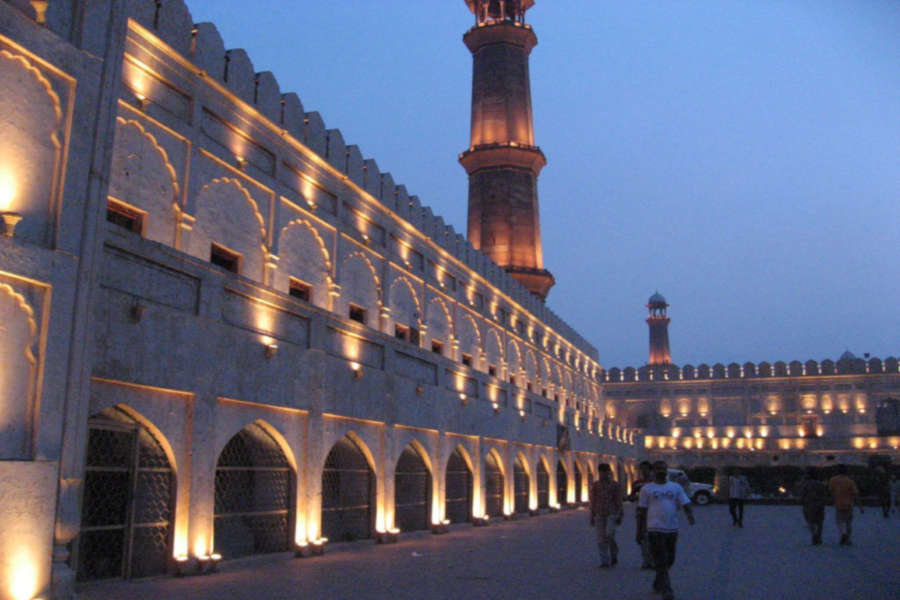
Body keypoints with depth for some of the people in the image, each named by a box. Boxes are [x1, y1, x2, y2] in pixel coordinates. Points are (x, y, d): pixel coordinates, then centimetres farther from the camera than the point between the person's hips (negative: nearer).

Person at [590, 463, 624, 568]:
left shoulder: (615, 485, 1)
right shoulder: (595, 485, 8)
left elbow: (619, 501, 0)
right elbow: (593, 501, 10)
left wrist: (620, 516, -5)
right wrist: (592, 516, 8)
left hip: (612, 513, -3)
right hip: (600, 514, 3)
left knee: (610, 535, -16)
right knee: (601, 539, -1)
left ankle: (614, 555, 9)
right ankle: (604, 561, 5)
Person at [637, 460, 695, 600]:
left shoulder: (676, 487, 9)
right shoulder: (647, 488, 2)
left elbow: (685, 504, 1)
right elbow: (641, 511, 4)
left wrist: (690, 515, -21)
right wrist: (639, 531, 2)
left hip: (672, 529, 4)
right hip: (655, 529, -4)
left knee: (669, 560, 13)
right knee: (661, 561, -9)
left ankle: (658, 584, 32)